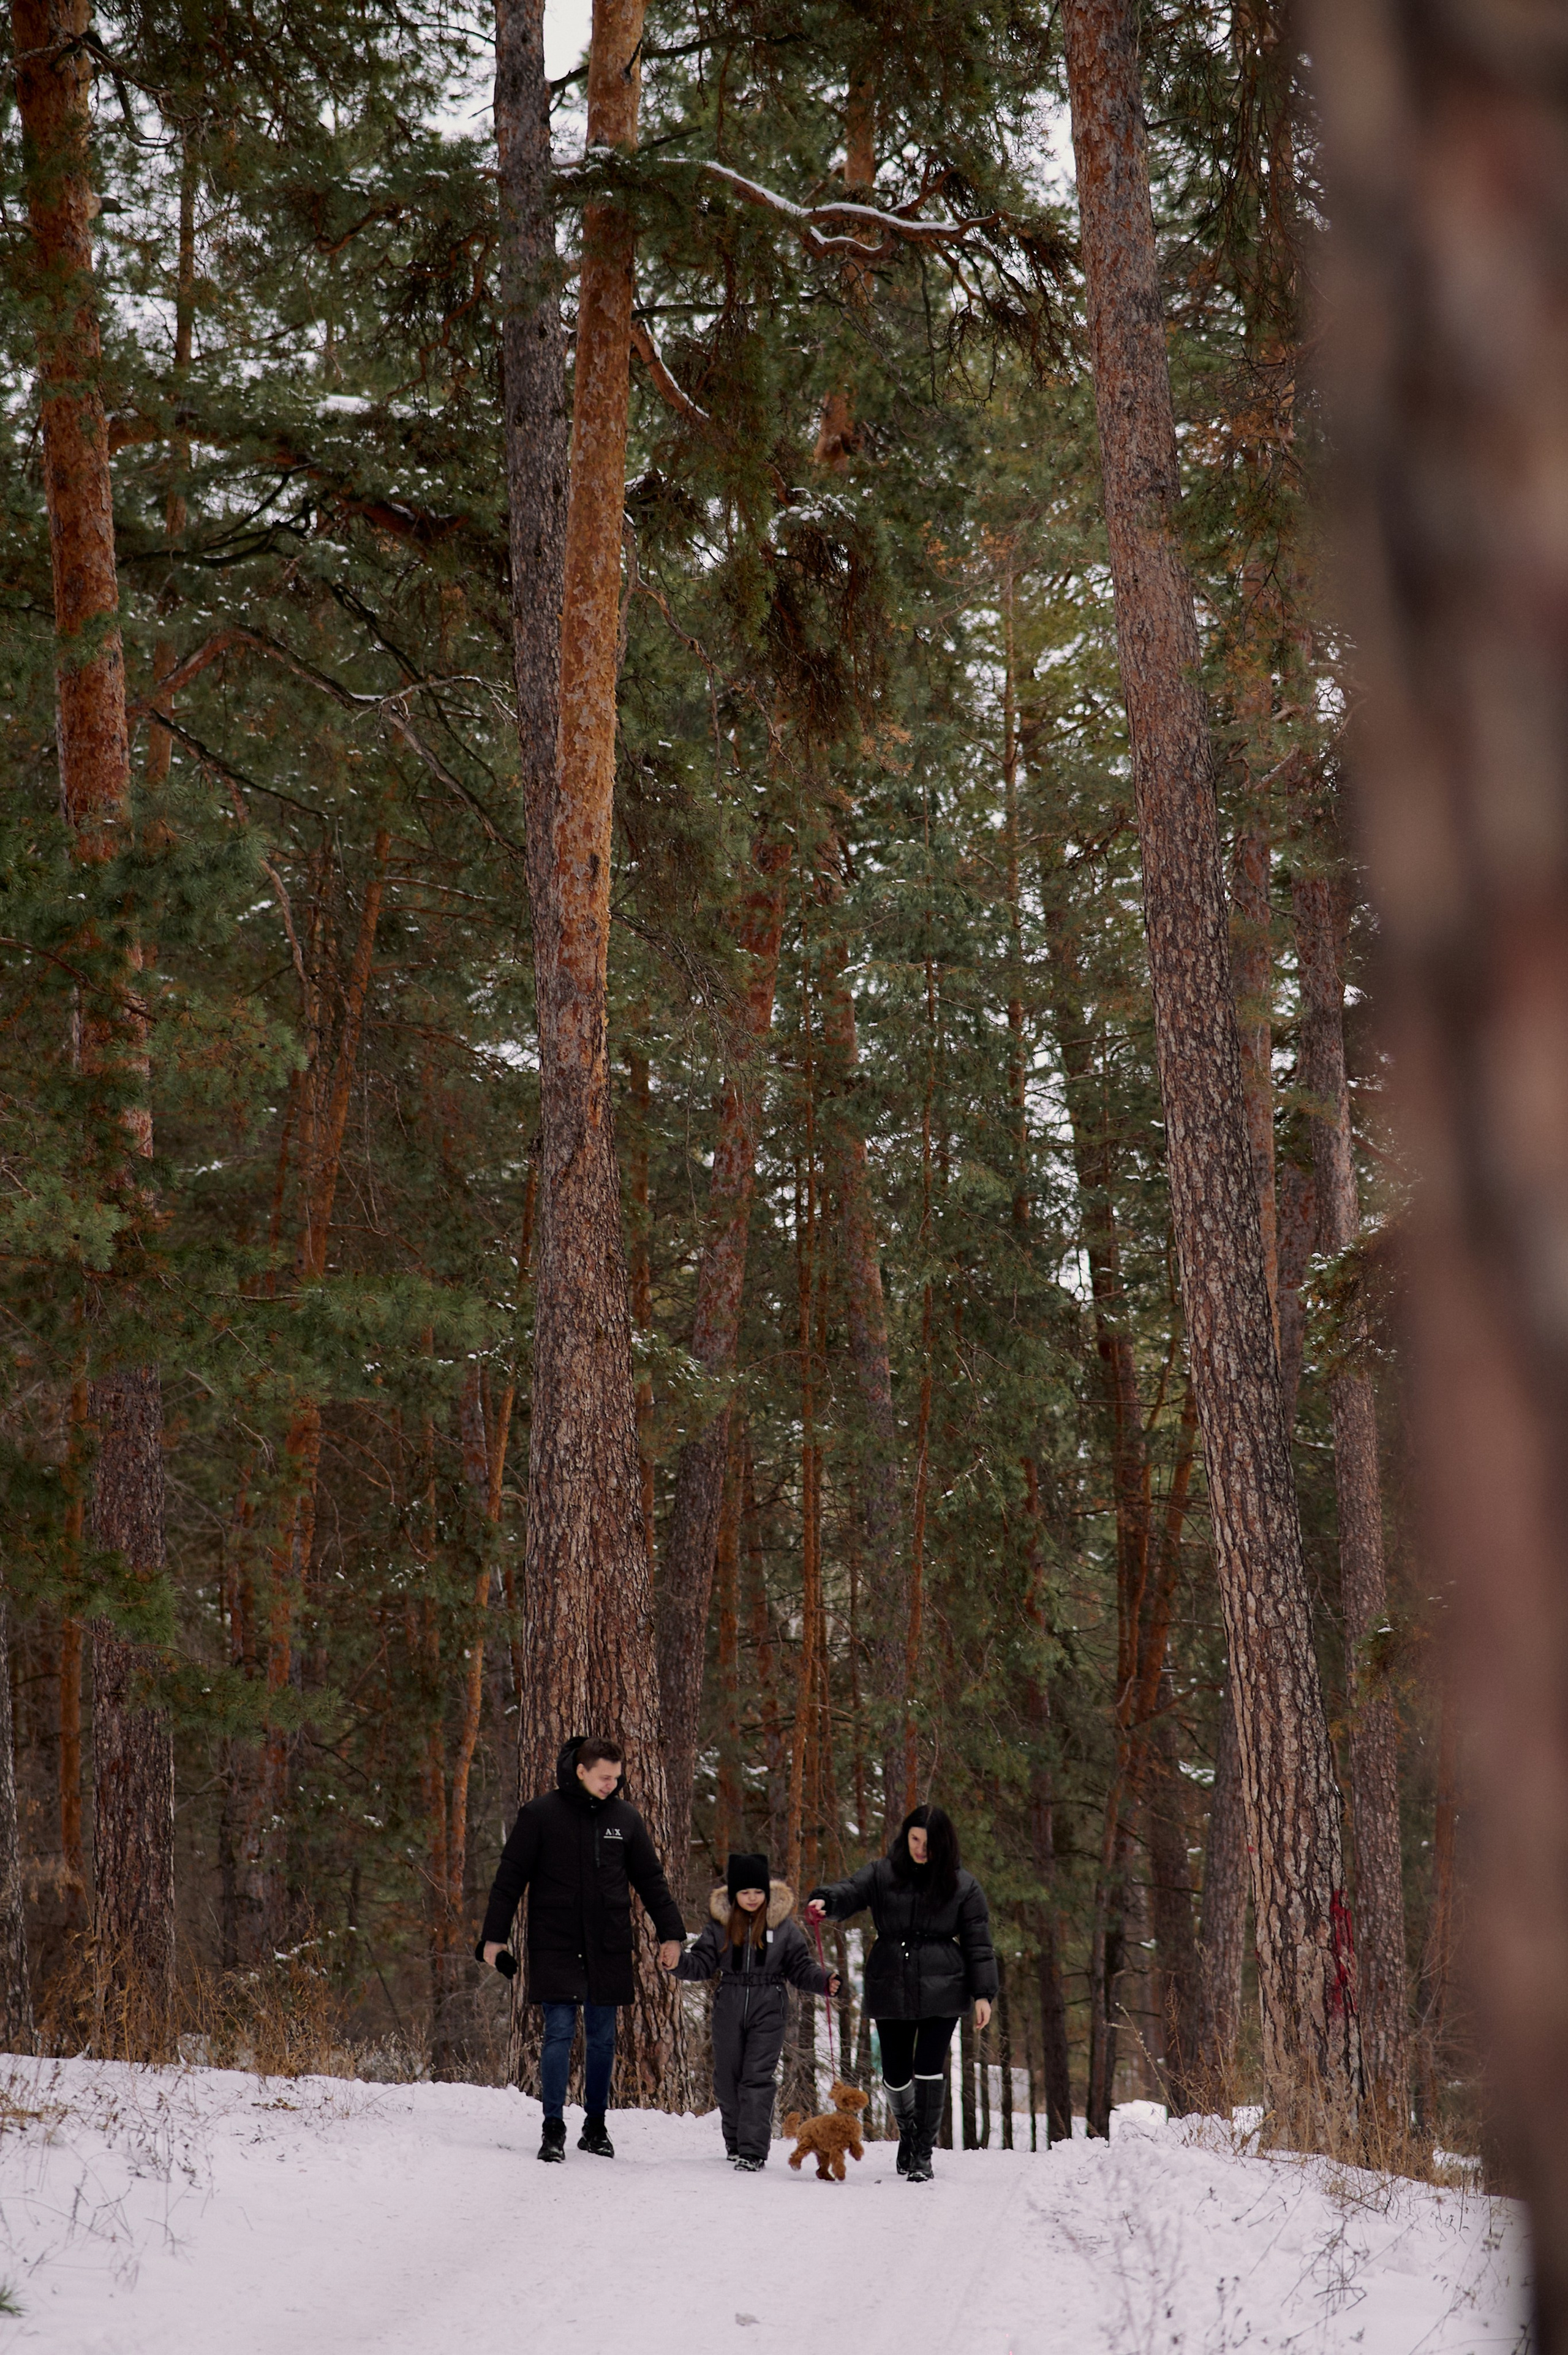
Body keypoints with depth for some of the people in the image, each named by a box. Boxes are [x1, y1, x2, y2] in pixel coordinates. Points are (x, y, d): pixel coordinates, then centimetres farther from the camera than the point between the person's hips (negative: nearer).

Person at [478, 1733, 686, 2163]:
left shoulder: (625, 1818, 7)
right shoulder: (540, 1815, -3)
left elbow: (650, 1880, 15)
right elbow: (510, 1877, 1)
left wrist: (671, 1933, 10)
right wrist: (495, 1936, -2)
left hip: (608, 1949, 3)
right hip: (555, 1946, -3)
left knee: (602, 2038, 7)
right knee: (559, 2033, -7)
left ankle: (596, 2128, 17)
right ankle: (554, 2128, 0)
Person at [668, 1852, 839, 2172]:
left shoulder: (783, 1926, -1)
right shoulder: (719, 1924, 3)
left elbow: (800, 1968, 4)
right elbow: (702, 1964, 3)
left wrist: (825, 1982, -12)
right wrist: (679, 1962, -16)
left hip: (768, 2011, -3)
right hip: (729, 2010, 3)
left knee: (758, 2078, -8)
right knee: (727, 2078, 9)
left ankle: (753, 2150, -9)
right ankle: (735, 2142, 26)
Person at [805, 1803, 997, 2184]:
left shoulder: (963, 1885, 4)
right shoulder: (882, 1873, 7)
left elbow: (978, 1944, 5)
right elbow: (850, 1892, -8)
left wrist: (983, 1994, 0)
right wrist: (825, 1901, -32)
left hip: (941, 1991, -2)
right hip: (891, 1988, 2)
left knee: (929, 2067, -9)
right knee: (896, 2072, 6)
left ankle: (923, 2154, 1)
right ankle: (907, 2129, 36)